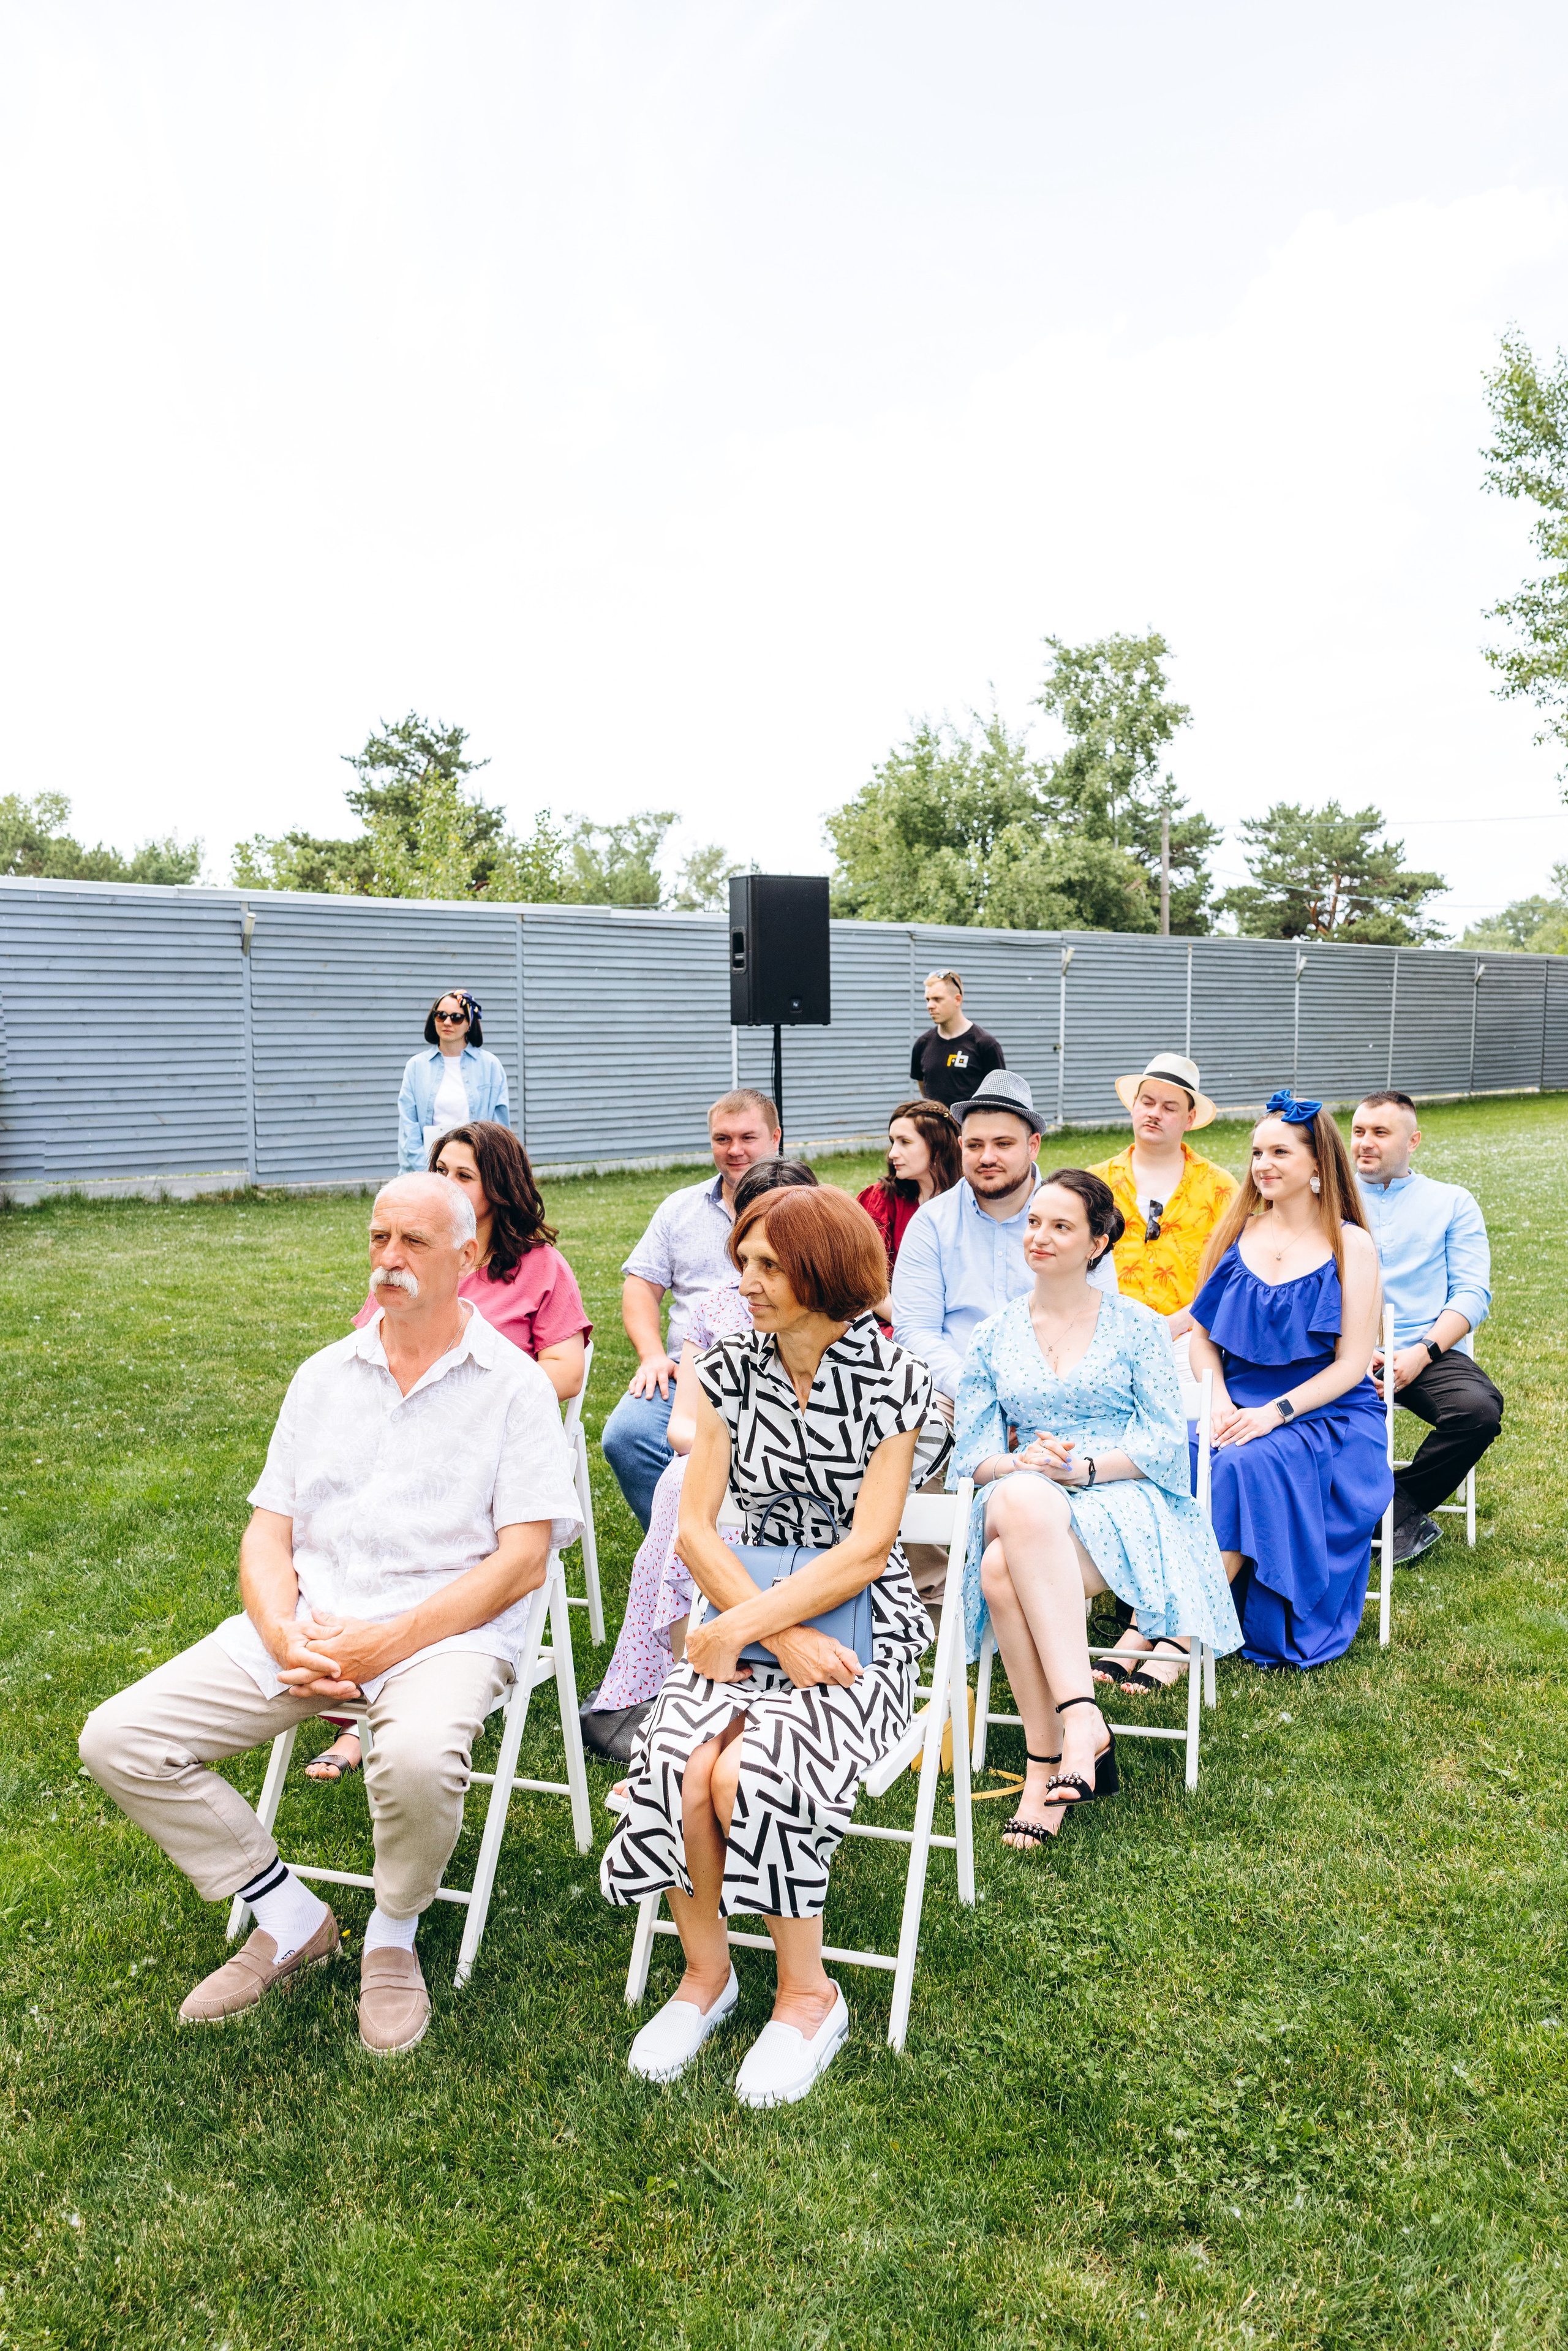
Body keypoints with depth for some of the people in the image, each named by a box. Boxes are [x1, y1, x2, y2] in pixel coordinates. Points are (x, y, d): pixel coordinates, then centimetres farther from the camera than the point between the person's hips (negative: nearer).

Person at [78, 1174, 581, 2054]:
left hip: (447, 1623, -5)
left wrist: (387, 1644, -18)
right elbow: (267, 1533, 11)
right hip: (308, 1621, 5)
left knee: (419, 1759, -36)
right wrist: (285, 1634, -10)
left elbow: (522, 1561, -9)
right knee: (118, 1740, -10)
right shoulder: (324, 1377, 14)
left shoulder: (514, 1383, -2)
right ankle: (292, 1919, 8)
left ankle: (395, 1935, -1)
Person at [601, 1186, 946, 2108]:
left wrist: (737, 1629, -17)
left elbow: (865, 1552, -13)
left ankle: (809, 1995, -2)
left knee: (750, 1777, -27)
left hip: (864, 1627, -3)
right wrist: (784, 1639, -13)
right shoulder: (731, 1370, 3)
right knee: (675, 1769, -23)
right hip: (754, 1616, 4)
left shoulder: (891, 1379, -9)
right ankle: (706, 1973, 3)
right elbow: (697, 1529, -1)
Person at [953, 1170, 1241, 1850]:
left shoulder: (1136, 1326, 9)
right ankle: (1083, 1720, -33)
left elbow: (1169, 1439, 1)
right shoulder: (994, 1337, 17)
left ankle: (1047, 1761, -27)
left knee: (1006, 1569, -35)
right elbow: (973, 1447, 11)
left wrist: (1084, 1467, -14)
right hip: (1022, 1500, 3)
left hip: (1120, 1499, -3)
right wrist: (1024, 1465, -12)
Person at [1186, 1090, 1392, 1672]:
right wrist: (1220, 1401, -8)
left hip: (1325, 1414, -3)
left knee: (1246, 1466, -34)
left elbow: (1351, 1365, -5)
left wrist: (1276, 1412, -19)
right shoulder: (1237, 1233, 12)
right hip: (1238, 1406, 4)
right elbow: (1203, 1335, 12)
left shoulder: (1351, 1246, 0)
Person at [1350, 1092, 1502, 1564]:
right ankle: (1405, 1516, -11)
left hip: (1423, 1352, 0)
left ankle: (1399, 1505, -6)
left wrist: (1423, 1353, -12)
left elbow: (1472, 1294, 5)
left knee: (1481, 1411, -31)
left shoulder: (1452, 1202, 15)